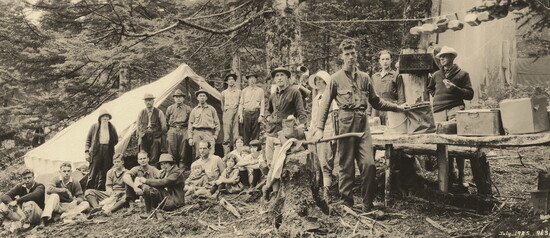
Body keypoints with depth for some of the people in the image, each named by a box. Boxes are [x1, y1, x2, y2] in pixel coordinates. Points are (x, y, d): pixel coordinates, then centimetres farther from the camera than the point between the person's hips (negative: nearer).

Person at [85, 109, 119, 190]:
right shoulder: (94, 127, 5)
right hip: (96, 152, -3)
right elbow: (88, 139, 6)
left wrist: (109, 146, 5)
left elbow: (116, 140, 20)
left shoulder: (112, 128, 11)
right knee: (93, 174, -6)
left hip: (108, 153, 3)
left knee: (104, 174, 5)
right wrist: (87, 152, -1)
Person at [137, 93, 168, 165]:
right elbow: (138, 126, 17)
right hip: (144, 137, 2)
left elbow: (163, 126, 6)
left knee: (154, 158, -7)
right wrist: (139, 137, 14)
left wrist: (163, 138, 3)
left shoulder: (159, 113, 4)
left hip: (156, 138, -2)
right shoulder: (141, 113, 10)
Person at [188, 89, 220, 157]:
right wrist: (190, 137, 4)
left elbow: (217, 123, 13)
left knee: (210, 154, -14)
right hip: (197, 133, 1)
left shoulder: (211, 109, 14)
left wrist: (215, 135, 3)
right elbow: (190, 124, 13)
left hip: (208, 133, -1)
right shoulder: (194, 110, 16)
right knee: (197, 155, -2)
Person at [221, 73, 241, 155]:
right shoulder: (224, 93, 14)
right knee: (227, 132, -7)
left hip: (236, 112, 0)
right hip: (227, 112, 0)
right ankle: (226, 153, -7)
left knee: (236, 132, -5)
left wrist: (240, 113, 5)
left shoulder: (238, 91, 12)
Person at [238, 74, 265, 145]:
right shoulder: (244, 90, 13)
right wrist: (240, 115, 0)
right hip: (246, 113, 1)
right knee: (246, 133, -2)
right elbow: (241, 103, 10)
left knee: (256, 133, -1)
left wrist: (261, 115, -4)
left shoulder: (260, 90, 11)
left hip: (256, 113, -1)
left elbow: (262, 103, 5)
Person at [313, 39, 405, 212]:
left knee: (369, 164, -6)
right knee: (346, 165, 1)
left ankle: (368, 205, 6)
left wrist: (397, 107, 18)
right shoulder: (336, 78, 5)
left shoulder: (364, 77, 15)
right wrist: (320, 128, -5)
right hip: (346, 122, -3)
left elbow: (376, 102, 22)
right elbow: (325, 104, 3)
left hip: (363, 121, 3)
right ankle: (347, 204, 13)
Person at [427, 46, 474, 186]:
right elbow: (429, 89, 39)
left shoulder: (462, 74, 9)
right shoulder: (436, 75, 21)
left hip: (455, 109, -4)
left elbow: (470, 94, 2)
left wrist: (454, 88, -10)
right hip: (438, 111, 4)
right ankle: (450, 174, 10)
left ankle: (461, 176, -7)